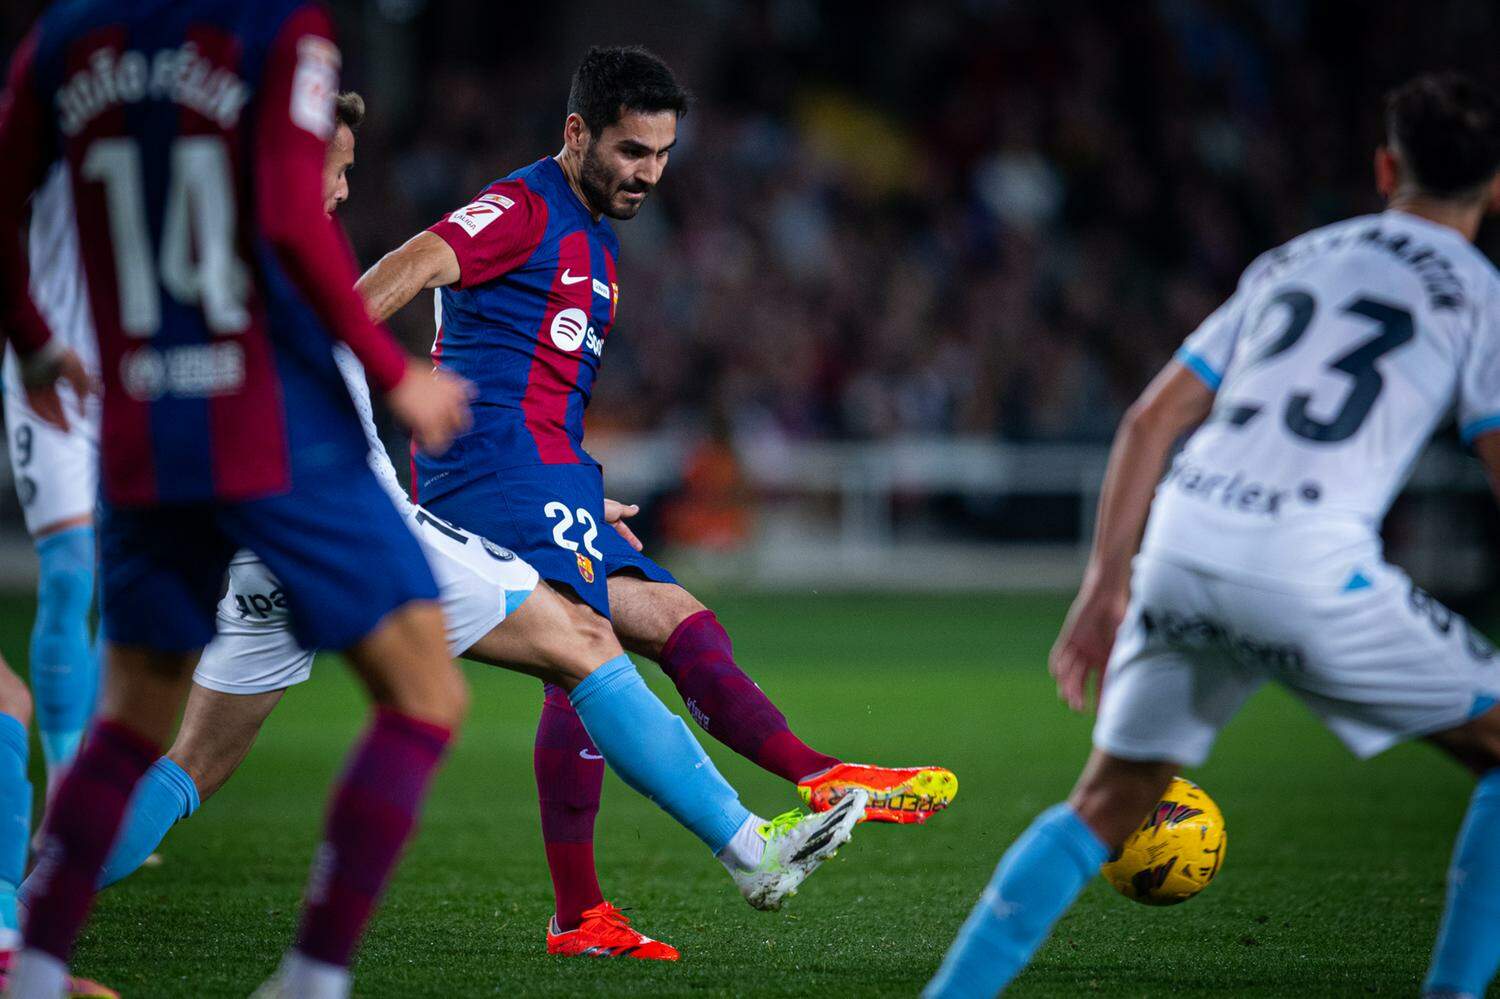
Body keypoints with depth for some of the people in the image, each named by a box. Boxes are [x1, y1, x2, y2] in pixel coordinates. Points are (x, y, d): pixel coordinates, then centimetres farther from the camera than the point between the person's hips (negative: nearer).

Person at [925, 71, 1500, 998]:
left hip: (1183, 541, 5)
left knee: (1105, 806, 19)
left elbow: (1152, 418, 19)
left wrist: (1107, 581, 18)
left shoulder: (1291, 262, 25)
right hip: (1308, 564, -5)